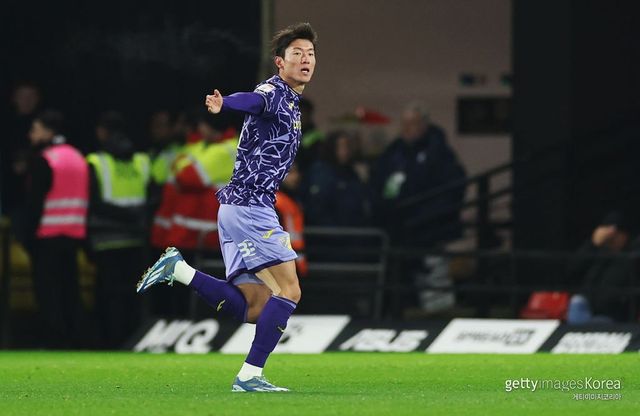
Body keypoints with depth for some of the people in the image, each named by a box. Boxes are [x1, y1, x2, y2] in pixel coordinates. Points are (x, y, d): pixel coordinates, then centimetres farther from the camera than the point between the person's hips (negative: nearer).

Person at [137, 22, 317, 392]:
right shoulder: (275, 91, -9)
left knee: (253, 308, 7)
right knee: (289, 291, -11)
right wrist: (223, 104, -54)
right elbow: (253, 100, -33)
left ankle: (179, 270, 4)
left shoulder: (292, 101, 20)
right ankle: (250, 376, -12)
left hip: (237, 208, 10)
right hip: (252, 206, -10)